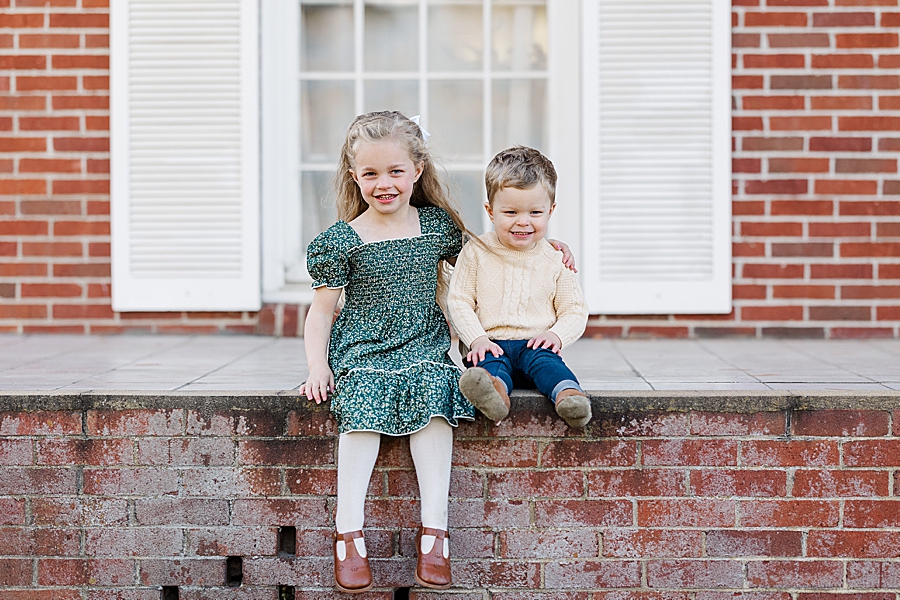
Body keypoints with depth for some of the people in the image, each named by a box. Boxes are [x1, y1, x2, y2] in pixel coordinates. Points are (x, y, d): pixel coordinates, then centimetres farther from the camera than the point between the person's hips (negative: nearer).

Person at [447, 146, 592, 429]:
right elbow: (459, 302, 3)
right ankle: (495, 387, -66)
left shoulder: (555, 259, 7)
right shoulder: (476, 252, 4)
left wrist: (556, 334, -10)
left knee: (545, 361, -31)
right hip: (489, 344, -1)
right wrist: (476, 338, -13)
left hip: (535, 344, 1)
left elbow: (574, 310, 11)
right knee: (490, 362, -33)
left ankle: (569, 394, -59)